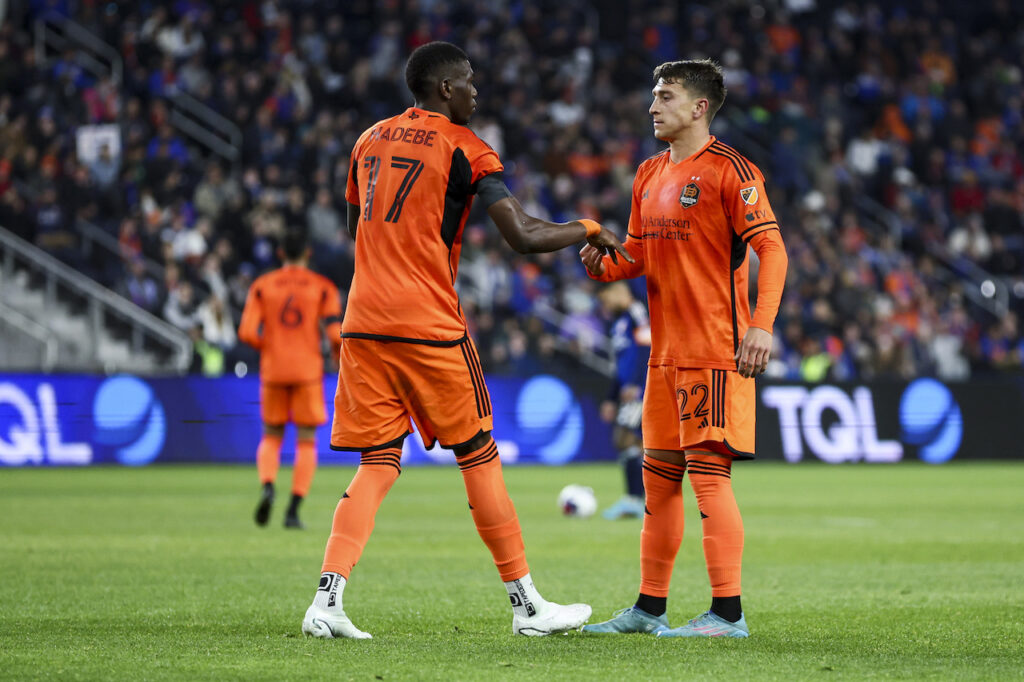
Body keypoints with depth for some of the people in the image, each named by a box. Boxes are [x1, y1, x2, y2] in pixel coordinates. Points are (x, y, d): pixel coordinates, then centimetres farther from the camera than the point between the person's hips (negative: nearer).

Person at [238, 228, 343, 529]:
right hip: (308, 368, -1)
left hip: (273, 369, 1)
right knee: (306, 442, 5)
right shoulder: (322, 287, 0)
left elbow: (247, 332, -5)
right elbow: (335, 332, -8)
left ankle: (267, 486, -15)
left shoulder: (261, 286, 3)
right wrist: (337, 354, 13)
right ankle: (293, 509, -5)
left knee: (271, 436, 14)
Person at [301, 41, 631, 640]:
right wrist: (590, 229, 3)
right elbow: (524, 235, -12)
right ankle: (527, 604, 12)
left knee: (378, 465, 6)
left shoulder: (371, 140, 14)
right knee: (479, 455, 6)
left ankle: (328, 601, -11)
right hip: (429, 324, -5)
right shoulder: (463, 148, -4)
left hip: (364, 322, 5)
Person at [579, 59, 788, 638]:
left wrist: (762, 325, -24)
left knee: (708, 471, -11)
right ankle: (649, 608, 20)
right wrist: (604, 266, 1)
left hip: (717, 350, -8)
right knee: (659, 475, 12)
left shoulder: (729, 170, -9)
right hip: (666, 351, 8)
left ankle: (727, 613, -8)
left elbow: (772, 247, -14)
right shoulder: (650, 175, 16)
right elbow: (639, 253, 23)